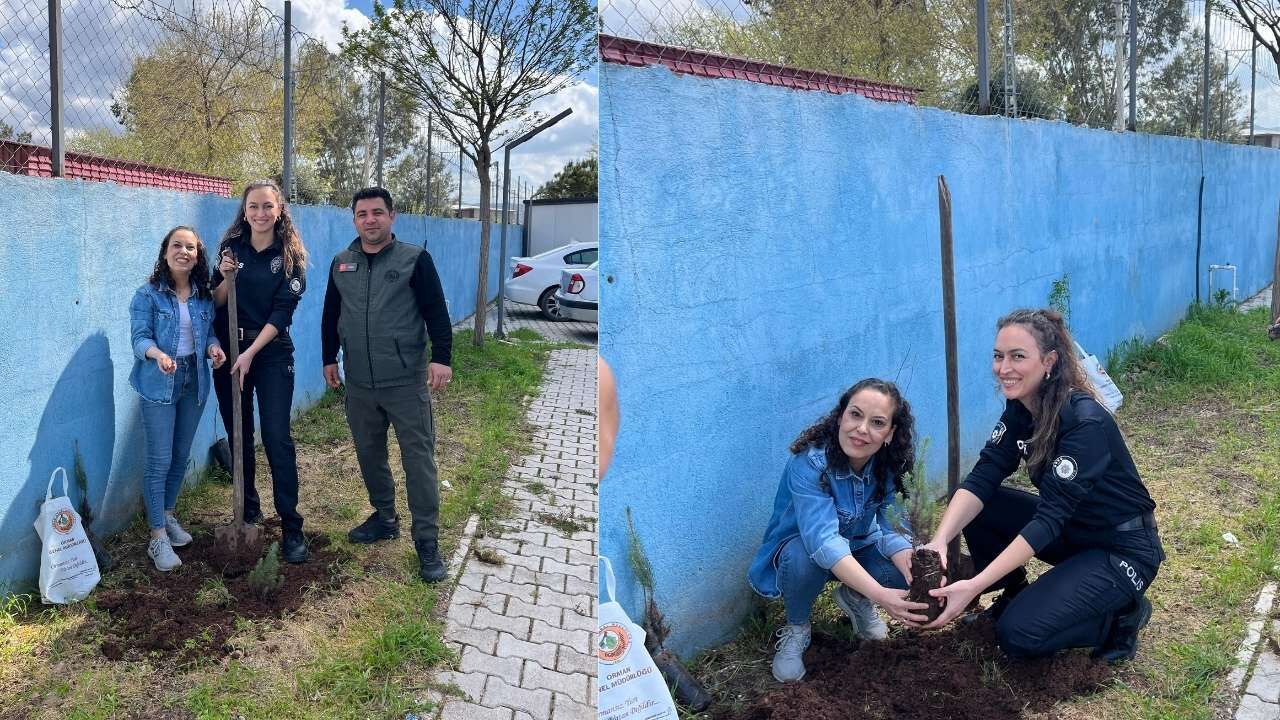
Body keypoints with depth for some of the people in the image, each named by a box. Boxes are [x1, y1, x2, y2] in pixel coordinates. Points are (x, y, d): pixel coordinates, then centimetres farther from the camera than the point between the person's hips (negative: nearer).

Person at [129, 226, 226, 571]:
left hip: (194, 381, 5)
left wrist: (213, 346, -14)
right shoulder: (148, 294, -8)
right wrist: (157, 354, -33)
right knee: (159, 461, -4)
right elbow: (140, 337, -13)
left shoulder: (204, 295, 6)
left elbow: (209, 331, 9)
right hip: (159, 384, -5)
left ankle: (167, 516, 34)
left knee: (181, 456, 15)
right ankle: (158, 537, 4)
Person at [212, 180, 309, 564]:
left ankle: (291, 527, -1)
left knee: (276, 437, -7)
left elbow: (282, 312, -10)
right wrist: (225, 278, -14)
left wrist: (251, 353, -17)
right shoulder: (231, 248, 4)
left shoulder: (290, 256, -4)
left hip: (271, 353, -3)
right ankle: (248, 513, 26)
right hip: (229, 350, 3)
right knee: (239, 437, 10)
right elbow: (216, 304, 6)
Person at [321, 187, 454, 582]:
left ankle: (427, 542, 2)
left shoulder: (415, 259, -4)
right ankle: (384, 518, 34)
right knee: (369, 454, 15)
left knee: (419, 460, -4)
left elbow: (436, 312, -8)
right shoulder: (341, 263, 11)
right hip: (359, 384, 5)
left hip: (406, 382, -5)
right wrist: (329, 359, 17)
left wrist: (441, 358, -17)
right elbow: (331, 316, 19)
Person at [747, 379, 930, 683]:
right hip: (797, 550, -4)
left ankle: (854, 599, 11)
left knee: (910, 569, -23)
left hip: (857, 548, 5)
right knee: (806, 556, -39)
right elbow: (823, 541, -44)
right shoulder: (809, 462, -34)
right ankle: (796, 628, -6)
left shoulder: (886, 464, -16)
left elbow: (885, 527, -20)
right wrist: (881, 595, -54)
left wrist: (913, 564, -42)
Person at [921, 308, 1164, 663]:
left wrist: (975, 586, -39)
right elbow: (982, 478, -15)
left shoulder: (1086, 422, -29)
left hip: (1124, 550, -7)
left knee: (1019, 634, -20)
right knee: (976, 507, -11)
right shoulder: (1020, 408, -7)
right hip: (1071, 531, 7)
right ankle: (1014, 594, 10)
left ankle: (1123, 614, 4)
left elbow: (1049, 518, -33)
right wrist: (939, 540, -33)